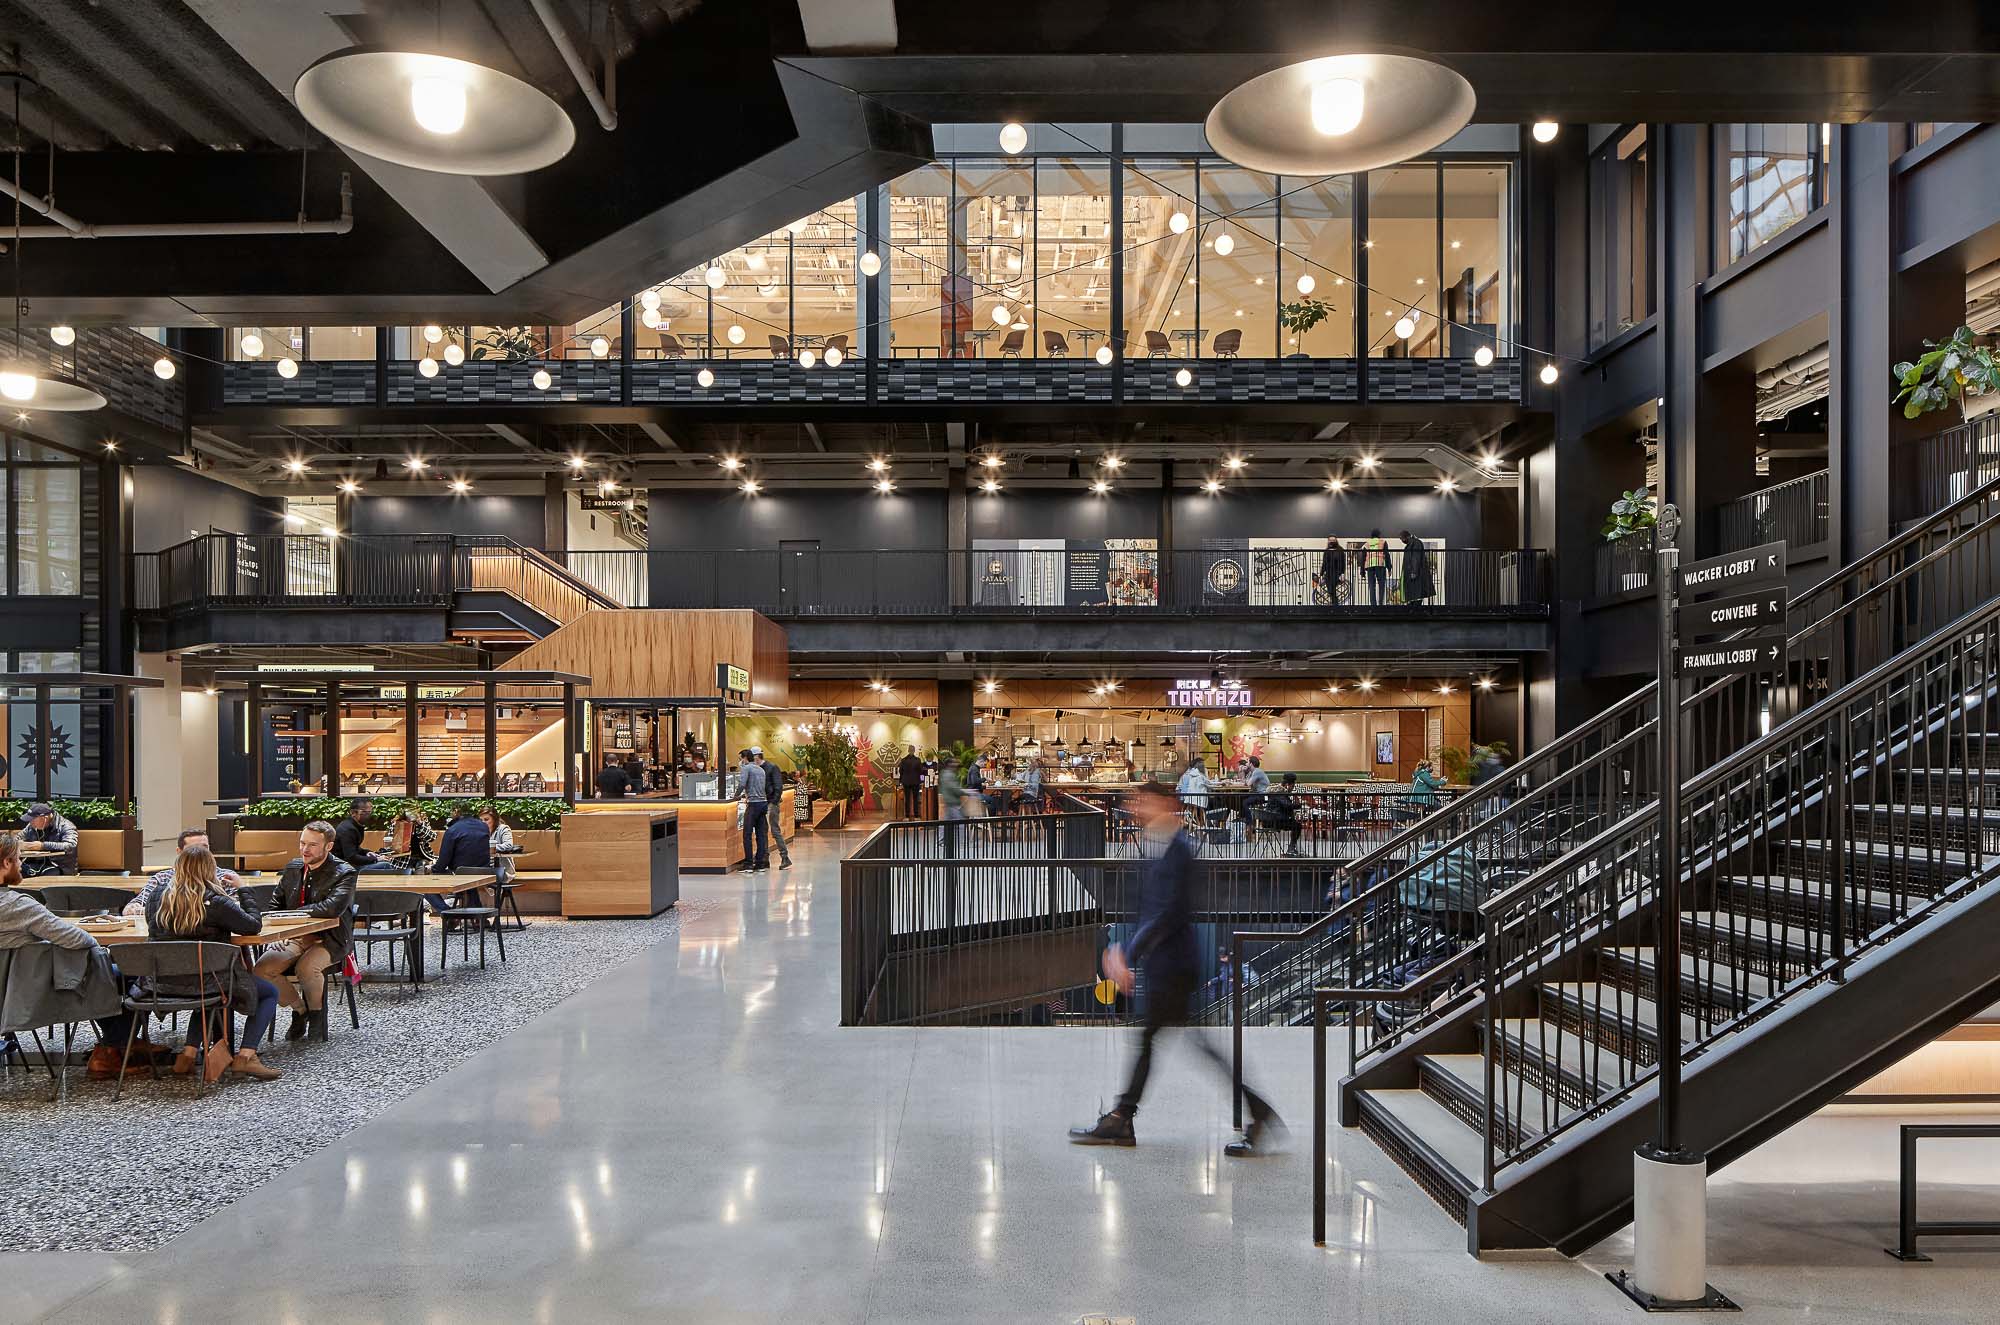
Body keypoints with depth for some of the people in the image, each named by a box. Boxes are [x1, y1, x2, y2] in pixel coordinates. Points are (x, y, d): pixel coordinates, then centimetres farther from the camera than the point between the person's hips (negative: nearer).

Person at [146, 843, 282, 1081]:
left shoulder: (161, 896, 1)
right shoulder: (215, 903, -14)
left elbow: (152, 928, 20)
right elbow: (253, 925, -9)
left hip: (165, 983, 6)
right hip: (206, 979, -6)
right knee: (270, 992, 11)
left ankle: (189, 1055, 23)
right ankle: (245, 1056, -5)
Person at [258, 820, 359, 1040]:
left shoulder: (344, 873, -9)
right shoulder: (293, 868, 11)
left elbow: (333, 907, -26)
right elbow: (275, 904, 20)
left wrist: (293, 913, -19)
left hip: (328, 939, -6)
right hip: (295, 937, 6)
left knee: (306, 968, -34)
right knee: (261, 969, -18)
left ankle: (317, 1012, -3)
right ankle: (299, 1008, 6)